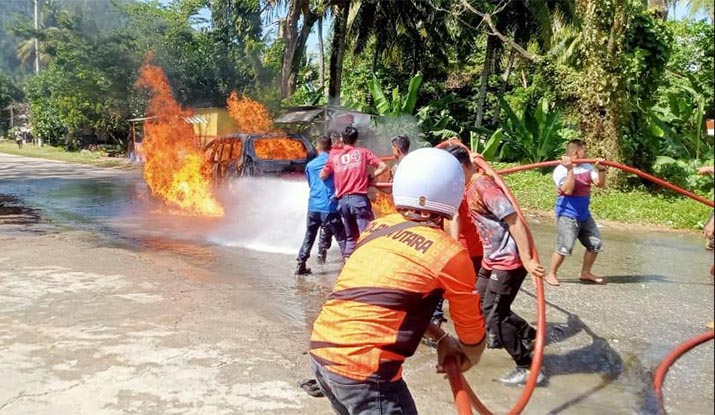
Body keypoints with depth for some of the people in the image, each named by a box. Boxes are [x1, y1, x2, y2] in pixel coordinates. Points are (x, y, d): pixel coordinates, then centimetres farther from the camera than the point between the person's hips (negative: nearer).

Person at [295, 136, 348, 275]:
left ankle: (301, 265, 12)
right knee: (341, 238, 3)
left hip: (313, 206, 3)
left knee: (308, 237, 12)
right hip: (330, 206, -3)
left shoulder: (310, 165, 9)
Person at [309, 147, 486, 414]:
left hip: (321, 352, 7)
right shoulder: (449, 253, -6)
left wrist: (442, 338, 26)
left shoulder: (377, 227, 10)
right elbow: (472, 335, 8)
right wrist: (470, 358, 29)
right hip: (363, 368, -7)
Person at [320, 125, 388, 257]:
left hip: (342, 200, 4)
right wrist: (370, 177, 11)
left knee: (350, 236, 14)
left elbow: (323, 175, 11)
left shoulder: (334, 155, 9)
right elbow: (383, 166, -1)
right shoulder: (363, 152, 4)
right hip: (359, 199, -4)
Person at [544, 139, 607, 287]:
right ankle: (551, 274, 5)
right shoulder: (561, 170, -13)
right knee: (564, 248, -12)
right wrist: (570, 170, -27)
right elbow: (567, 190, -25)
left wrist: (601, 169, -12)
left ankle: (585, 273, 27)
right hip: (567, 215, -8)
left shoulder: (587, 167, 8)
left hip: (584, 214, 8)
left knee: (596, 244, 11)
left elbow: (600, 183, 3)